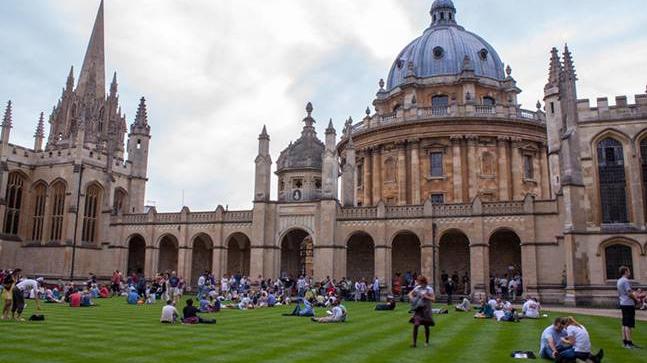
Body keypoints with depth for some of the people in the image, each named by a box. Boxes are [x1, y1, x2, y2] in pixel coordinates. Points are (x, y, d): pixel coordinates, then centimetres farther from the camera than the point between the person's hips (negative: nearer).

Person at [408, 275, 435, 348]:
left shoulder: (429, 289, -7)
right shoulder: (417, 288, 4)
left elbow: (433, 299, -9)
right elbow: (410, 294, 16)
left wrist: (426, 297, -23)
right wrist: (412, 299, -2)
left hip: (426, 309, -2)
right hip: (418, 309, 2)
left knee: (426, 326, 9)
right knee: (416, 325, -11)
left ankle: (427, 342, 30)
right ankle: (414, 343, -4)